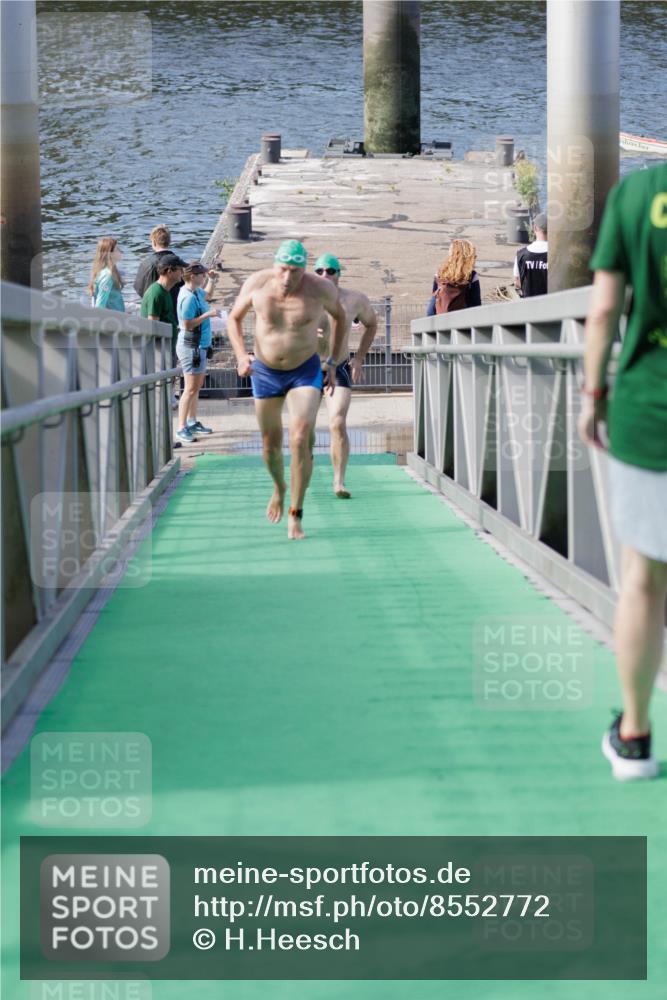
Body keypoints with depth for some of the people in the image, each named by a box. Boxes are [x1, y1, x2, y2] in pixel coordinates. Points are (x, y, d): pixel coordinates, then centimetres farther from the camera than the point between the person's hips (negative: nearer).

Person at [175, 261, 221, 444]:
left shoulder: (196, 292, 9)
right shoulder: (188, 297, -21)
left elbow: (207, 295, 32)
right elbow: (188, 324, -24)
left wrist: (212, 280, 15)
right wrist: (208, 314, -22)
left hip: (200, 346, 10)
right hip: (191, 346, -10)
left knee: (197, 386, 16)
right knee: (191, 388, -10)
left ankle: (192, 422, 25)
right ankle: (182, 428, -8)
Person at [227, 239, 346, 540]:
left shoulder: (320, 288, -17)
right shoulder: (257, 283, -15)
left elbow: (339, 315, 5)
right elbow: (234, 318, 3)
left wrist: (332, 362, 3)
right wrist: (241, 355, -13)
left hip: (305, 371, -2)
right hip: (265, 372, 2)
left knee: (301, 440, -20)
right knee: (271, 444, 13)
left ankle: (295, 516, -11)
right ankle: (279, 488, 47)